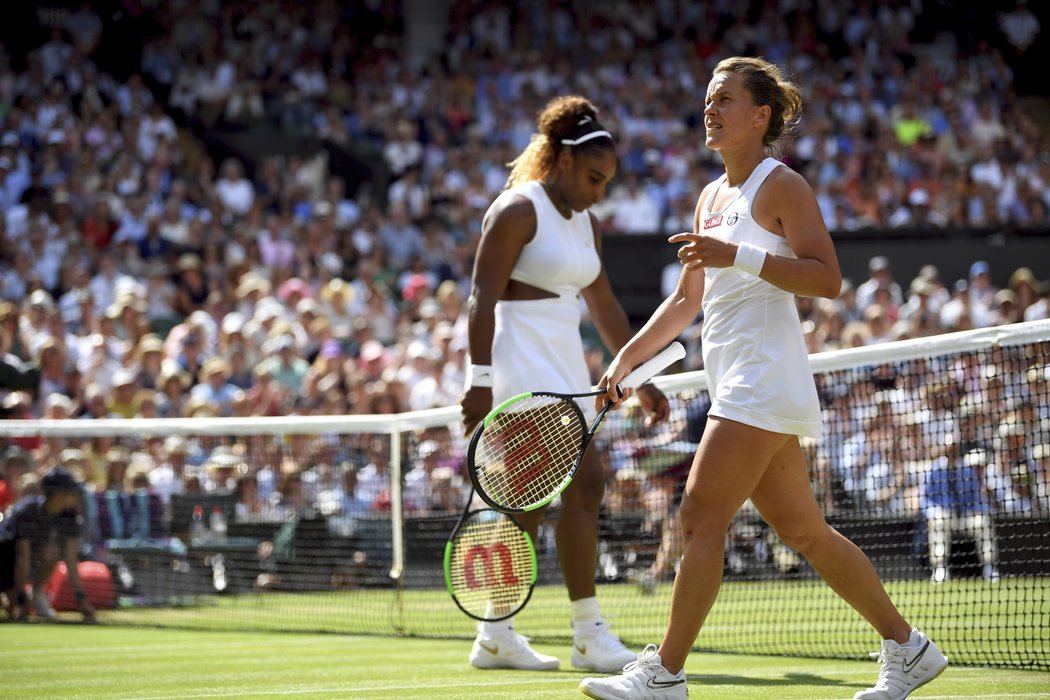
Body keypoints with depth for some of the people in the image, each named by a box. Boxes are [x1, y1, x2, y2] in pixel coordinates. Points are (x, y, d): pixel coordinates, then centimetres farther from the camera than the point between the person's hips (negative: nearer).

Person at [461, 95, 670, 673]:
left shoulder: (585, 223, 16)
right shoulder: (518, 210, -10)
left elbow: (605, 309, 21)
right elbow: (483, 299, -15)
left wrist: (642, 379, 19)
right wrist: (480, 380, -22)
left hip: (564, 367, 9)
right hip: (522, 365, -9)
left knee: (531, 499, 7)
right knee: (584, 482, -15)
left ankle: (496, 635, 12)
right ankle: (589, 635, -13)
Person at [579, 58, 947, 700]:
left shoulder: (782, 186, -6)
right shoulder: (712, 196, 19)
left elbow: (828, 278, -17)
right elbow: (687, 300, 25)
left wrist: (738, 256, -24)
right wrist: (628, 357, 17)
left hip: (765, 379, -9)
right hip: (737, 389, 9)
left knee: (701, 517, -12)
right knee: (803, 531, 10)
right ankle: (908, 648, 18)